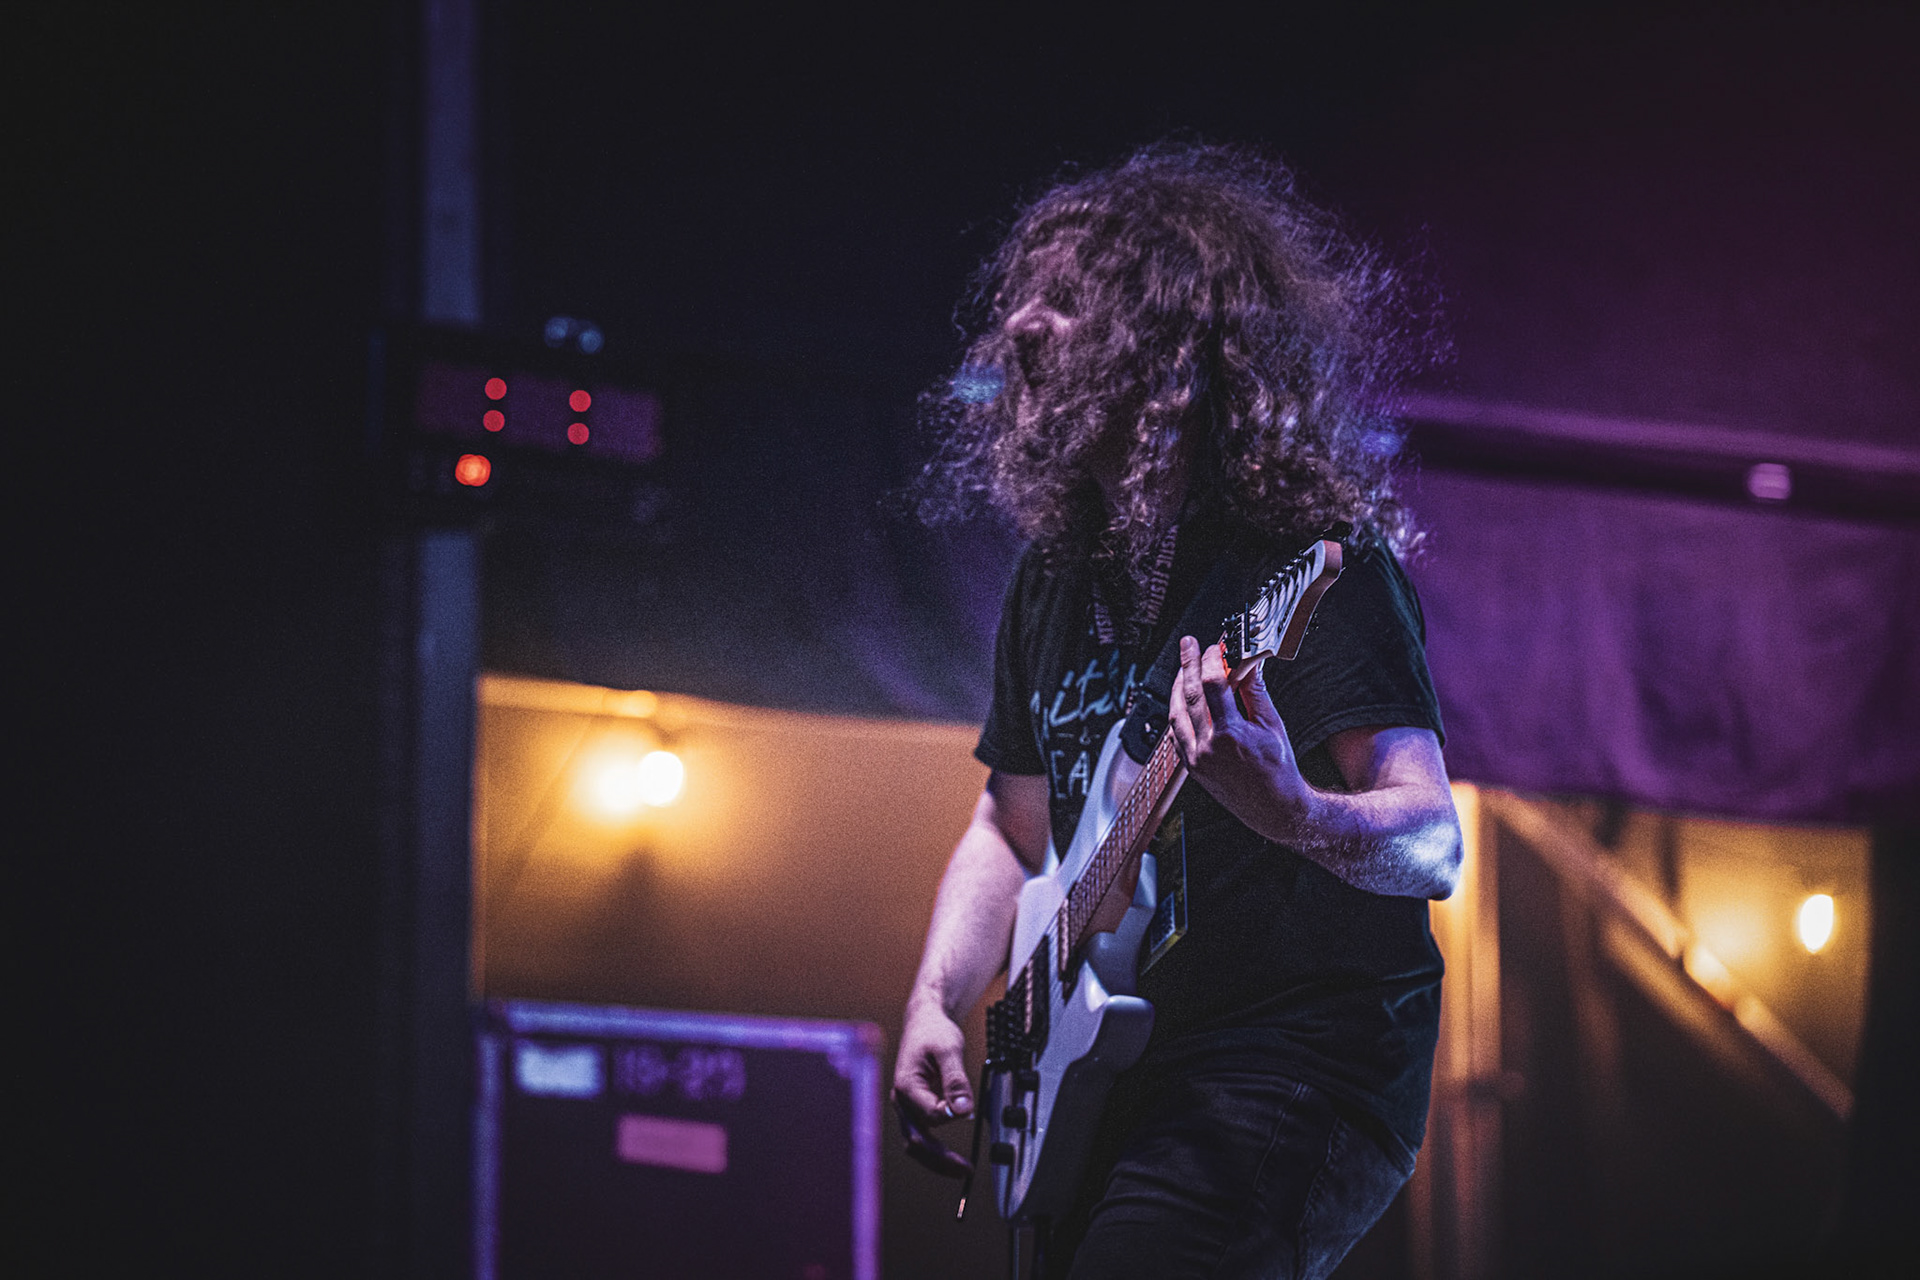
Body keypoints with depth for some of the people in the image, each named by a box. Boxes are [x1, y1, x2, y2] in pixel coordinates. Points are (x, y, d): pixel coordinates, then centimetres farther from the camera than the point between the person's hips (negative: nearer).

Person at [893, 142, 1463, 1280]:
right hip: (1107, 1087, 8)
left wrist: (1289, 815, -42)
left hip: (1298, 1071, -8)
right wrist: (935, 1002, 8)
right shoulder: (1057, 568, 11)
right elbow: (1013, 830, 23)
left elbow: (1435, 846, -21)